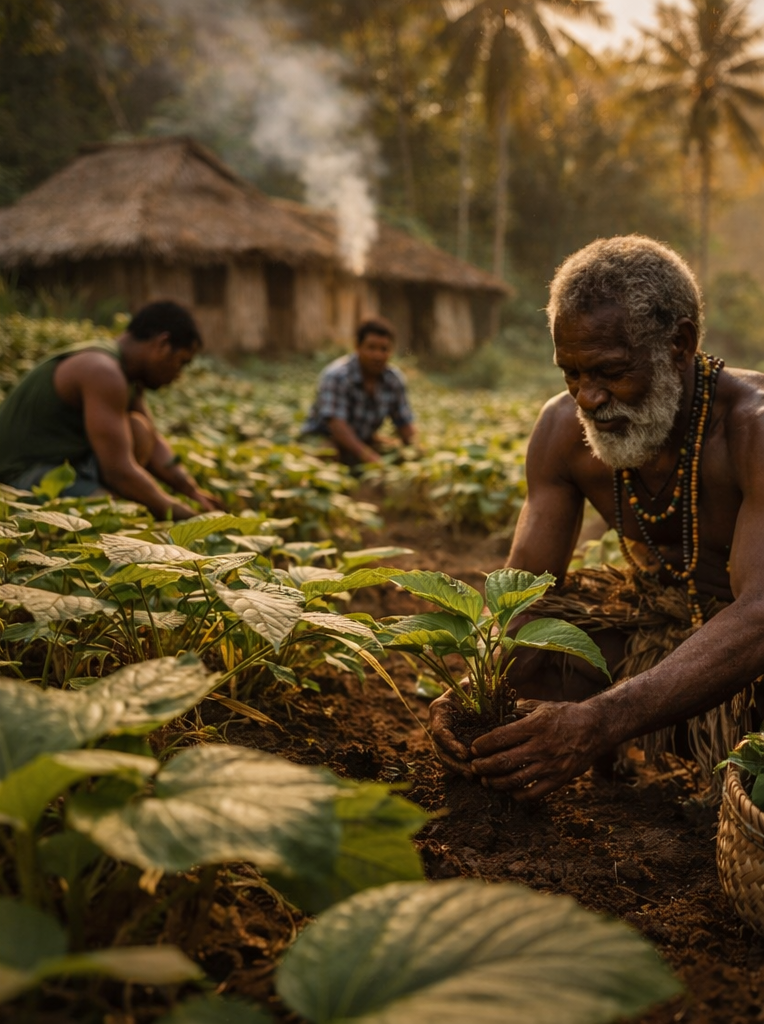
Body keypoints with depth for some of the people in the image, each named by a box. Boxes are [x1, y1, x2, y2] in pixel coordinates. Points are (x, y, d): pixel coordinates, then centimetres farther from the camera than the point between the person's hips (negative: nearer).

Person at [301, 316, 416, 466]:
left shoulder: (395, 379, -3)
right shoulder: (336, 376, -24)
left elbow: (404, 422, -1)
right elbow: (336, 423, -34)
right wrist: (364, 453, -48)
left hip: (362, 440, 6)